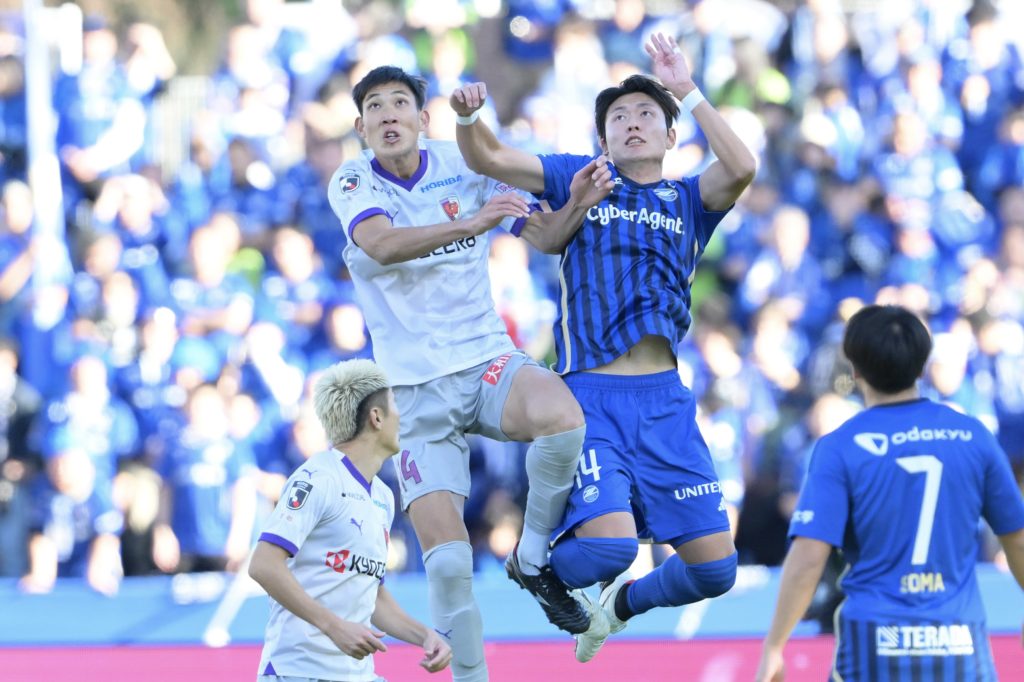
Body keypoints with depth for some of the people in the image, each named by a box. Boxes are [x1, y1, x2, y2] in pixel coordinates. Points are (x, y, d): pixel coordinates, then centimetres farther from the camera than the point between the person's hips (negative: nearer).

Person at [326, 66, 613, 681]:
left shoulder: (462, 165, 2)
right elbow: (382, 244, -26)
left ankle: (533, 560, -9)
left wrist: (576, 206, -17)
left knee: (562, 418, -33)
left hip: (487, 359, 1)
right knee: (446, 560, -11)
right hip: (415, 388, -1)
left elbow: (541, 234, 6)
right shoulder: (353, 181, -4)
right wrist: (469, 223, -40)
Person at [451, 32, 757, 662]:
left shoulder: (686, 202, 14)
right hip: (591, 396, -3)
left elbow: (740, 168, -8)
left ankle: (625, 602, 32)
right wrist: (468, 115, -18)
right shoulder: (580, 178, 12)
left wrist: (686, 90, -10)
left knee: (715, 567, 0)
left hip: (665, 401, 3)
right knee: (609, 545, -25)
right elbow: (487, 158, 4)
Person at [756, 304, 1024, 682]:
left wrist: (773, 649, -6)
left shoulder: (840, 448, -4)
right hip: (962, 649, 2)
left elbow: (808, 558, -12)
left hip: (874, 646, -2)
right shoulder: (972, 435, 4)